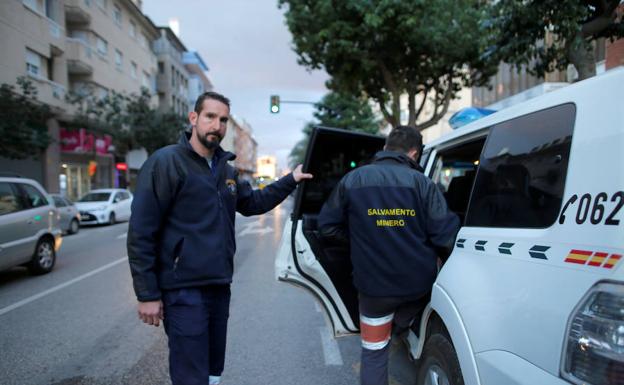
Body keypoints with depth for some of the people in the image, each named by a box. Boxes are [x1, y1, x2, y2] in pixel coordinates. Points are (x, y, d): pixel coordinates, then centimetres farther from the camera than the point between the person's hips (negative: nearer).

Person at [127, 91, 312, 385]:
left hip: (219, 287, 7)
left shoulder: (226, 169, 11)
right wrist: (147, 294, -15)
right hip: (184, 291, -7)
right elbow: (141, 232, -14)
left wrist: (290, 180, 16)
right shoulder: (165, 162, -12)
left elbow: (251, 203, 25)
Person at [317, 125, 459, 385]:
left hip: (373, 285, 0)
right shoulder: (422, 182, -10)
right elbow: (446, 236, -14)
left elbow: (327, 227, 2)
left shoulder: (353, 180, -4)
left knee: (374, 353, 15)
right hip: (417, 283, 0)